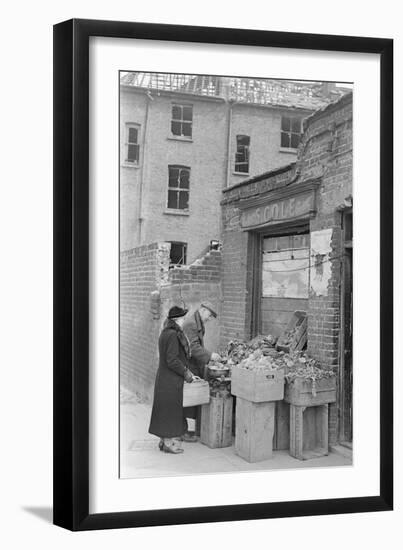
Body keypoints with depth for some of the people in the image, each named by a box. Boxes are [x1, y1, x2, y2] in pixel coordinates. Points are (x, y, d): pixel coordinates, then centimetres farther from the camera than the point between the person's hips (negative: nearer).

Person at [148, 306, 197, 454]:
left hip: (164, 377, 10)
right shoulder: (173, 335, -20)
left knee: (165, 410, 16)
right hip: (171, 380, -10)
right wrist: (187, 374, -12)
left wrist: (187, 373, 14)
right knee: (171, 409, 1)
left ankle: (164, 441, 25)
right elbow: (172, 361, -23)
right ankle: (169, 443, 10)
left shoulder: (165, 333, 11)